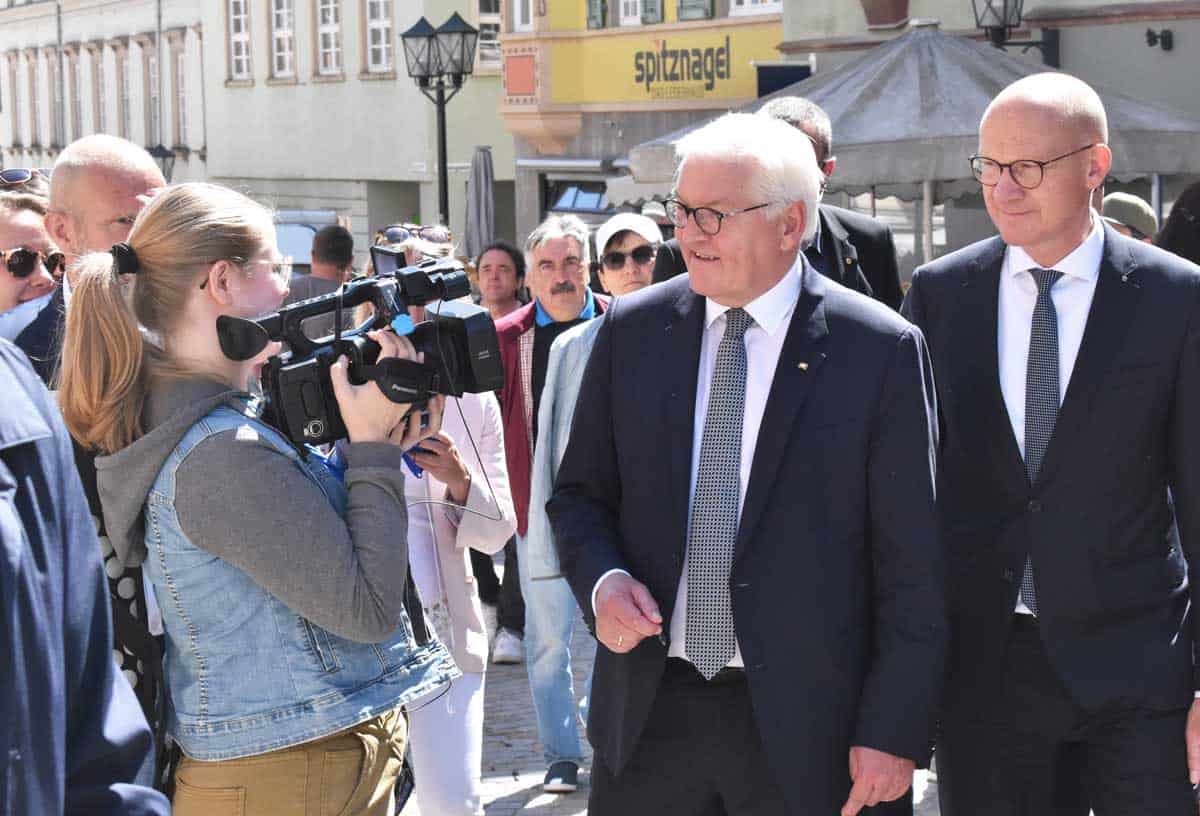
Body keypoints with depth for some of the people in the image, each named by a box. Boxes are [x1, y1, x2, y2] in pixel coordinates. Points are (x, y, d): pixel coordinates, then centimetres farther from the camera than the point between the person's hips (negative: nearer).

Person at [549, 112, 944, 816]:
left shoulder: (882, 351, -7)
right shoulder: (632, 330, 4)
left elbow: (911, 566, -6)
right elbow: (581, 494, 13)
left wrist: (895, 732, -10)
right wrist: (602, 579, -8)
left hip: (803, 726, -3)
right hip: (649, 707, 3)